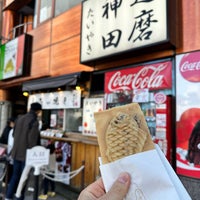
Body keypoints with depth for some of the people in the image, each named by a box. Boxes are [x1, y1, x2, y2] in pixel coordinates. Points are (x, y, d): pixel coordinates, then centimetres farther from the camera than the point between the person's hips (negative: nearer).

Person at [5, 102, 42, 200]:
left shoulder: (19, 118, 6)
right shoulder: (34, 121, -17)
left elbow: (14, 134, 15)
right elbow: (33, 139, -19)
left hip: (16, 152, 7)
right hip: (26, 153, -7)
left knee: (15, 175, 19)